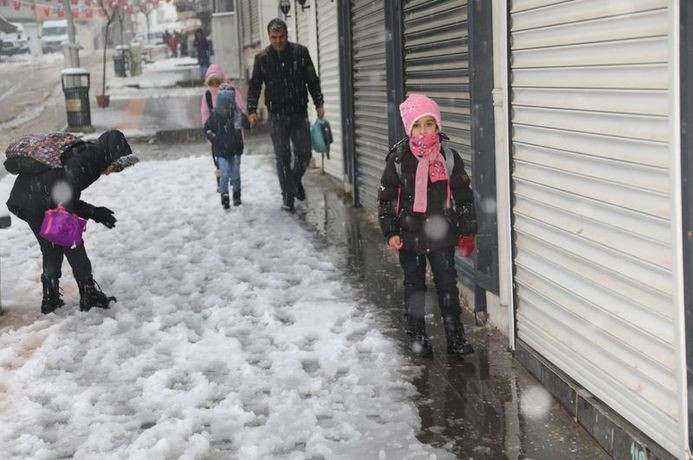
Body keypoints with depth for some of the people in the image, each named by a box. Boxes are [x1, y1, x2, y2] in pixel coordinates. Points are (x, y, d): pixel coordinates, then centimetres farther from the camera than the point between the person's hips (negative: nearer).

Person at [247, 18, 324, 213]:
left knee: (304, 154, 2)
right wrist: (252, 110, -6)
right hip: (277, 116, -1)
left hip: (299, 113, 1)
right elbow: (254, 86, 4)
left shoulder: (300, 52, -1)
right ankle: (287, 195, 11)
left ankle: (296, 180, 31)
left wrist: (319, 104, 0)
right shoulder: (262, 58, -1)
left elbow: (312, 80, 5)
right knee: (283, 158, 1)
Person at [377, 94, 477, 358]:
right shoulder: (398, 159, -7)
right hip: (409, 236, 0)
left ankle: (455, 336, 13)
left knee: (447, 284, 4)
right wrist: (390, 232, -6)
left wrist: (467, 230, 3)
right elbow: (386, 197, -2)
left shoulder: (449, 158, -4)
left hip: (441, 235, 0)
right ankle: (416, 336, 24)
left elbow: (463, 195, 3)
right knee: (414, 285, 12)